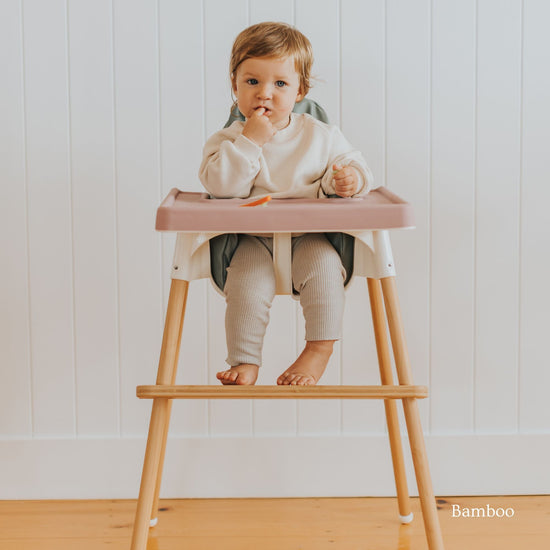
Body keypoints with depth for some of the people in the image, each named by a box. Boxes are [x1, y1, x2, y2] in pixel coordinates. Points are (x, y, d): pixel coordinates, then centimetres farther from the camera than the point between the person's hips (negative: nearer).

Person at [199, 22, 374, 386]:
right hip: (253, 240, 0)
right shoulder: (227, 141, 2)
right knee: (246, 284, -26)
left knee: (323, 265, -29)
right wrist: (250, 141, -19)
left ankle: (320, 348, -18)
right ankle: (244, 361, -14)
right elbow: (219, 185, -14)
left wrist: (347, 179, -13)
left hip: (309, 236, 1)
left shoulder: (321, 137, 6)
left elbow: (352, 164, 11)